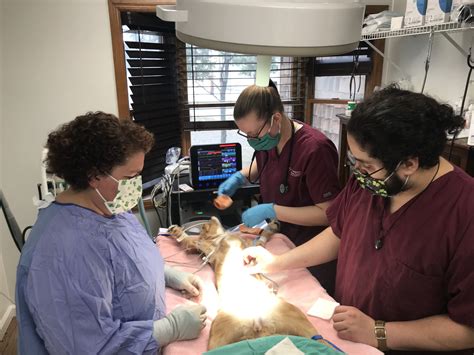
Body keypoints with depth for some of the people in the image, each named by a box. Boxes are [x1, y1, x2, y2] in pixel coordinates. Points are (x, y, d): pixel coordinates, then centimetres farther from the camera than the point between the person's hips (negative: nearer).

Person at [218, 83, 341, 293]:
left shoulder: (315, 149, -30)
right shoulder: (266, 139, -7)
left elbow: (328, 213, -26)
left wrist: (271, 210, -27)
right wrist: (239, 177, -4)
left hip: (313, 252, -6)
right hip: (279, 237, 7)